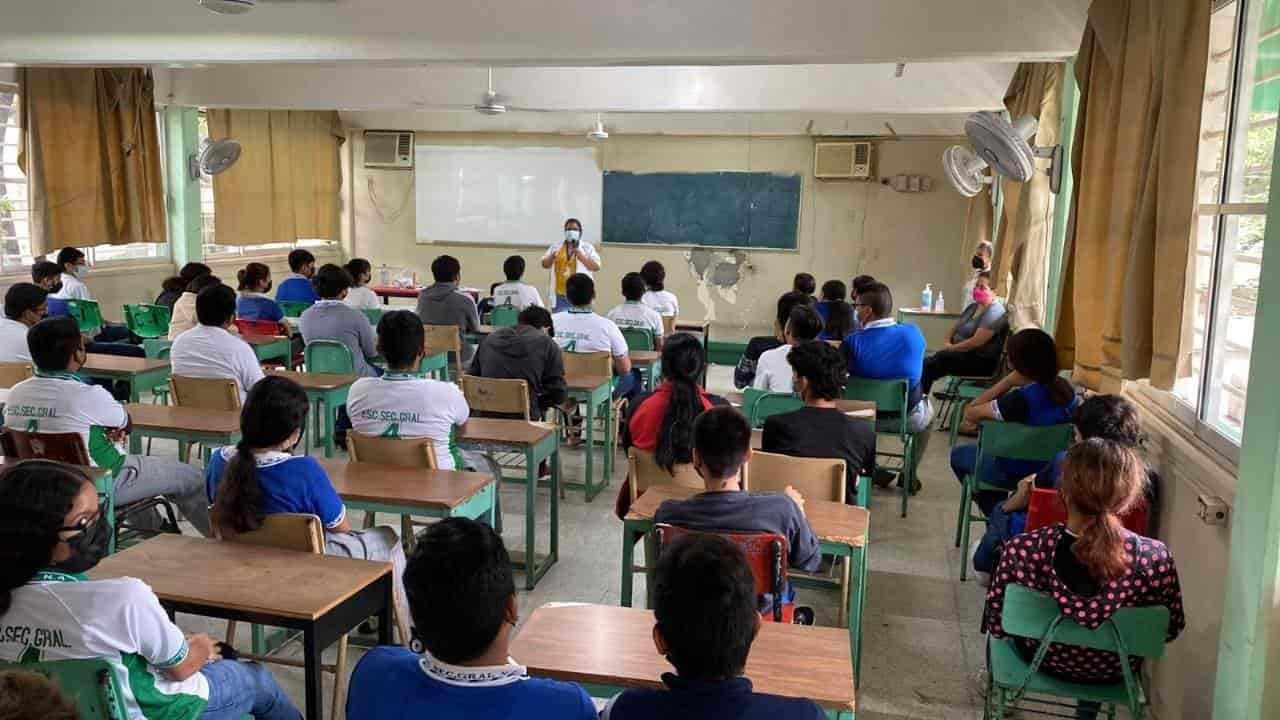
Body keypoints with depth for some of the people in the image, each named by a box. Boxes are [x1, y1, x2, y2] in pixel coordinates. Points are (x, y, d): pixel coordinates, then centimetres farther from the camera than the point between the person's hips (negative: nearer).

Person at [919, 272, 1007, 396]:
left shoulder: (994, 313, -16)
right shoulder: (973, 306, 14)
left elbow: (976, 342, -23)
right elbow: (956, 327, 19)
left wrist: (951, 348, -13)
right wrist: (948, 342, -2)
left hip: (981, 362, -9)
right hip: (963, 354, 9)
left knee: (927, 365, -21)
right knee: (927, 362, -14)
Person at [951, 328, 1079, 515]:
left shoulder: (1021, 399, -32)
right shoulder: (1065, 388, -11)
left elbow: (970, 413, -20)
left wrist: (1007, 382, -20)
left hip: (1016, 474, -7)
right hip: (1052, 469, 7)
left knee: (959, 454, 21)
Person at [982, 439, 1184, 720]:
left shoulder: (1024, 550, -33)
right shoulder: (1156, 558, -30)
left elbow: (995, 626, -17)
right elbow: (1171, 630, -11)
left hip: (1044, 660, 0)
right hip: (1113, 672, 1)